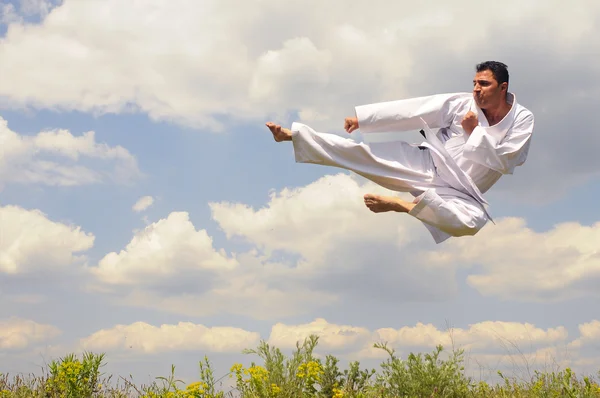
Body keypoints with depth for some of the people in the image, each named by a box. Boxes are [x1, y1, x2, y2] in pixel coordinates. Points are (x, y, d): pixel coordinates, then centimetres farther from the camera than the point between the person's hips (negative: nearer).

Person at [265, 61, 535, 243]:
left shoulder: (522, 120, -5)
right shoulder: (465, 103, -3)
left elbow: (503, 162, -12)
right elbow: (412, 110, -9)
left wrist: (474, 132, -17)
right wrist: (361, 117, -13)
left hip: (456, 193, -1)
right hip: (426, 165, 2)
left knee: (473, 222, -37)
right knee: (365, 152, -15)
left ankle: (400, 204, -29)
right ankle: (290, 134, -14)